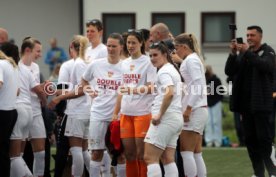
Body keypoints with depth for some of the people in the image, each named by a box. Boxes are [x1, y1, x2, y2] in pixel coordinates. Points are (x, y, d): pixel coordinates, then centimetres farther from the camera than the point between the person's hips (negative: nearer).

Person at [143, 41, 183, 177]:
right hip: (176, 118, 10)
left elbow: (169, 93, -26)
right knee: (168, 159, 8)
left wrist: (159, 114, -20)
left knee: (150, 158, -9)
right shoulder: (173, 69, 20)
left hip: (166, 118, -10)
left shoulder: (164, 71, -10)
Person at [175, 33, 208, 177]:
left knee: (186, 152, -10)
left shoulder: (191, 60, -8)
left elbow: (197, 85, -18)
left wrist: (188, 109, -19)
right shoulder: (194, 59, 20)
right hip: (200, 110, 10)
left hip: (194, 110, -10)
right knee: (196, 153, 8)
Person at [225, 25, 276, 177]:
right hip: (246, 102, 6)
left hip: (261, 103, -6)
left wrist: (247, 52, -26)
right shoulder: (242, 53, 14)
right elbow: (229, 72, 5)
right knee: (250, 139, 6)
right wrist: (233, 53, -9)